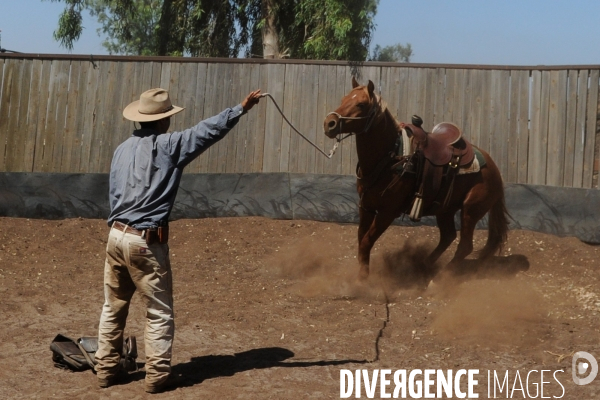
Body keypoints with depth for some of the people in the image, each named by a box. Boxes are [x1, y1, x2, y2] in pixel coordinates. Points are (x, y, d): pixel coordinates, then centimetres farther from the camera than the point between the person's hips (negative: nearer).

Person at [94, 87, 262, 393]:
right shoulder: (167, 145, -9)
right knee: (159, 312, 5)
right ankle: (157, 376, 8)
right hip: (146, 241, -7)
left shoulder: (122, 149, 11)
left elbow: (114, 194, 15)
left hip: (116, 235, 7)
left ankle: (106, 369, 24)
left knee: (113, 308, 16)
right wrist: (242, 108, -2)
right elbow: (207, 131, -8)